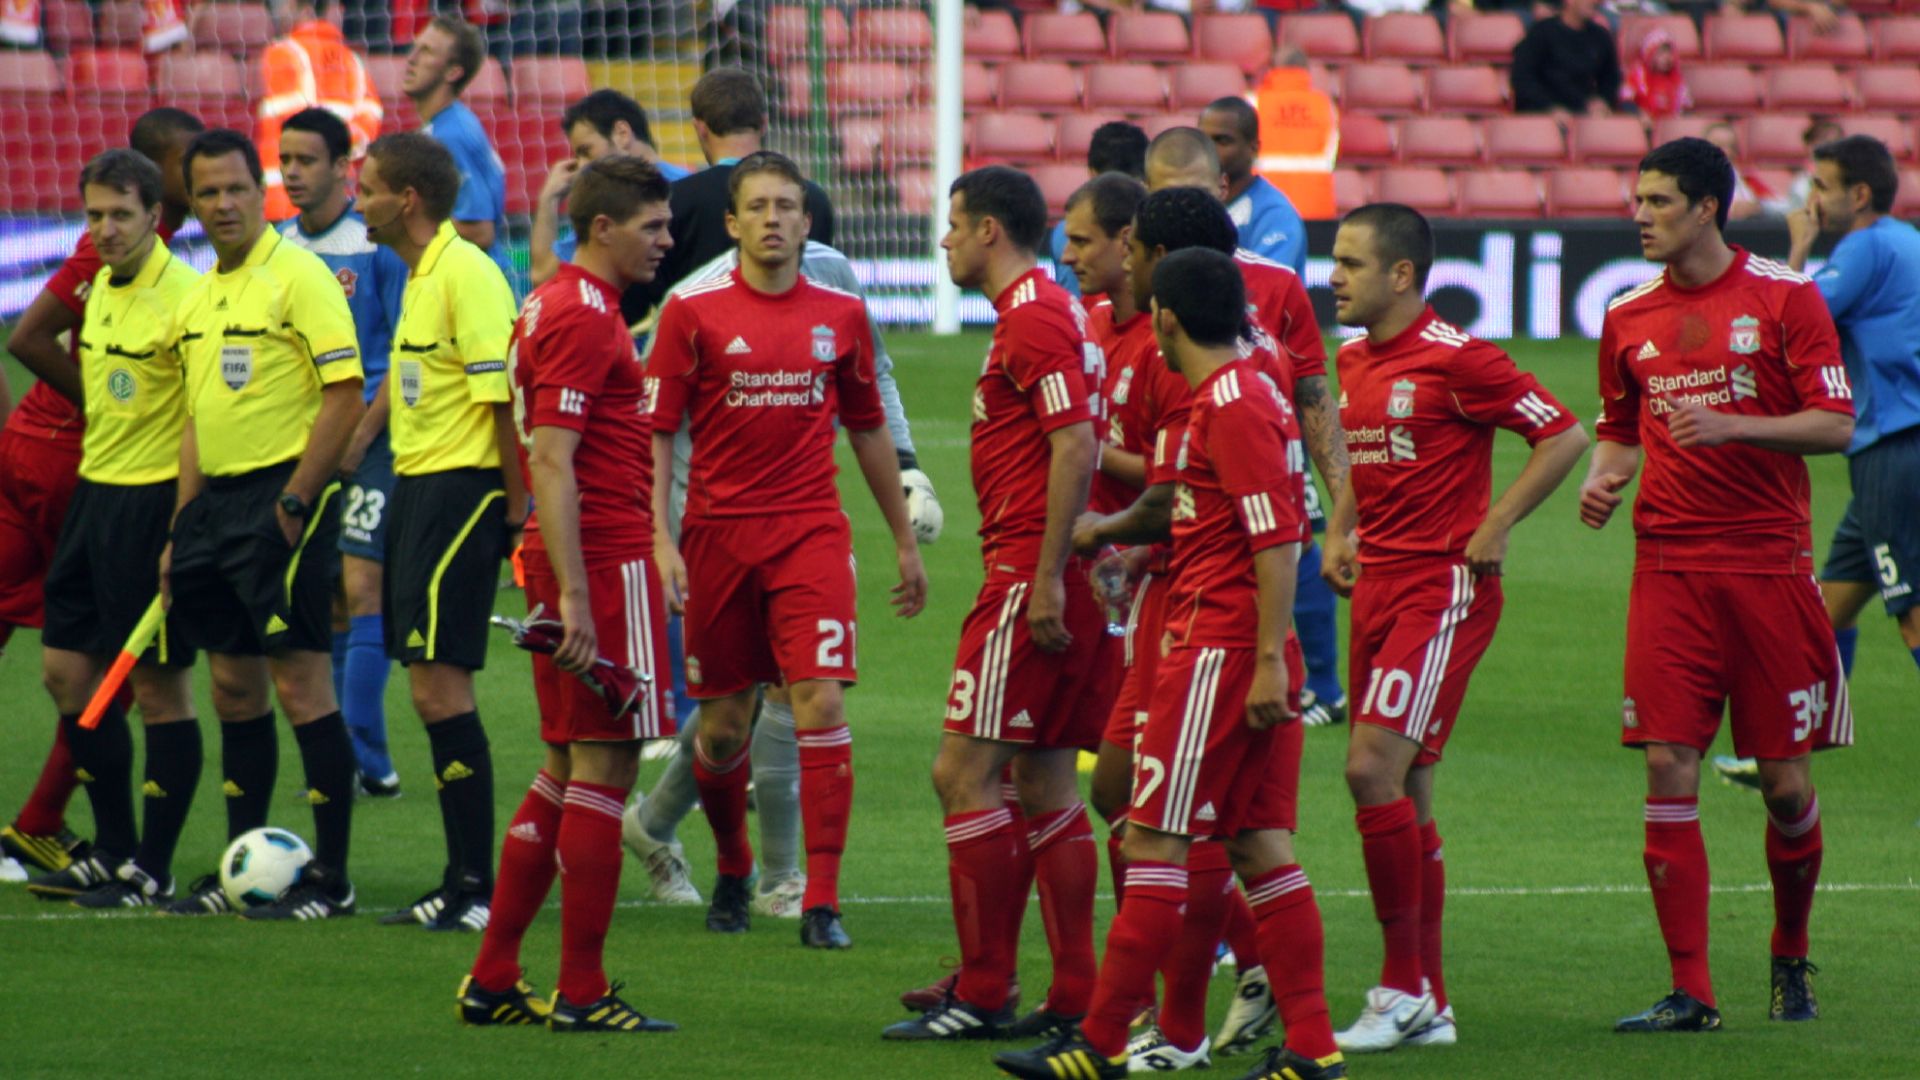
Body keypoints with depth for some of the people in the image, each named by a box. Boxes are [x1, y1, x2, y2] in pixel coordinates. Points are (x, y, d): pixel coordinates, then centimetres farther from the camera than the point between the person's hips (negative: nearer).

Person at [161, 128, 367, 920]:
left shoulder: (298, 276, -10)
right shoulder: (198, 297, 15)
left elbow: (346, 394, -15)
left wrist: (294, 502, -17)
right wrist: (181, 530, 17)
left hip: (280, 496, -8)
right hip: (214, 498, 8)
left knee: (301, 684, -7)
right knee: (232, 689, 11)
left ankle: (331, 878, -4)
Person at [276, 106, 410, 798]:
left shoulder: (378, 244, -8)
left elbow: (408, 354, -8)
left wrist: (358, 440, -12)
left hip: (369, 438, -6)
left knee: (359, 590, -13)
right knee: (324, 603, 7)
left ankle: (361, 759, -15)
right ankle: (356, 760, 11)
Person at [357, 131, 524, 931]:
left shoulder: (466, 273, -15)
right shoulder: (420, 274, 16)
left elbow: (504, 392, -18)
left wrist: (516, 501, -19)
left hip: (461, 489, -10)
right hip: (418, 486, 10)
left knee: (438, 684, -12)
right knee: (433, 688, 10)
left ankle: (475, 886, -10)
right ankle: (463, 882, 14)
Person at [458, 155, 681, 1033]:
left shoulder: (558, 305, 17)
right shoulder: (583, 318, -14)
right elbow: (551, 461, -20)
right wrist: (573, 594, -24)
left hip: (579, 563, 10)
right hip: (604, 563, -10)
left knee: (567, 771, 13)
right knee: (604, 765, -6)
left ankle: (493, 979, 16)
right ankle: (581, 993, -4)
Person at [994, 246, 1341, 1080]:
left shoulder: (1231, 406, -15)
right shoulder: (1246, 395, 16)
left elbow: (1278, 542, -20)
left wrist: (1267, 661, -22)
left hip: (1219, 652, -10)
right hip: (1244, 653, 10)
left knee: (1156, 841, -6)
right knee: (1260, 845, 8)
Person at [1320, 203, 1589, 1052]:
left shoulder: (1455, 359, -13)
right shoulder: (1354, 362, 12)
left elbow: (1565, 436, -11)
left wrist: (1494, 529, -15)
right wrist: (1340, 533, 12)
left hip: (1444, 588, -9)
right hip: (1378, 585, 9)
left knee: (1375, 767, -17)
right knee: (1402, 790, 9)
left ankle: (1403, 989, -11)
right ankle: (1426, 1003, 14)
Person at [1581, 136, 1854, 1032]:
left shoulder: (1783, 298, -2)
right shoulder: (1629, 318, 10)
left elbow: (1834, 424, -5)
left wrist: (1732, 425, -18)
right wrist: (1604, 479, 0)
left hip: (1771, 563, -3)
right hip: (1670, 569, 3)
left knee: (1785, 780, 1)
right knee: (1669, 768, -8)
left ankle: (1792, 960, 24)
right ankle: (1689, 991, -6)